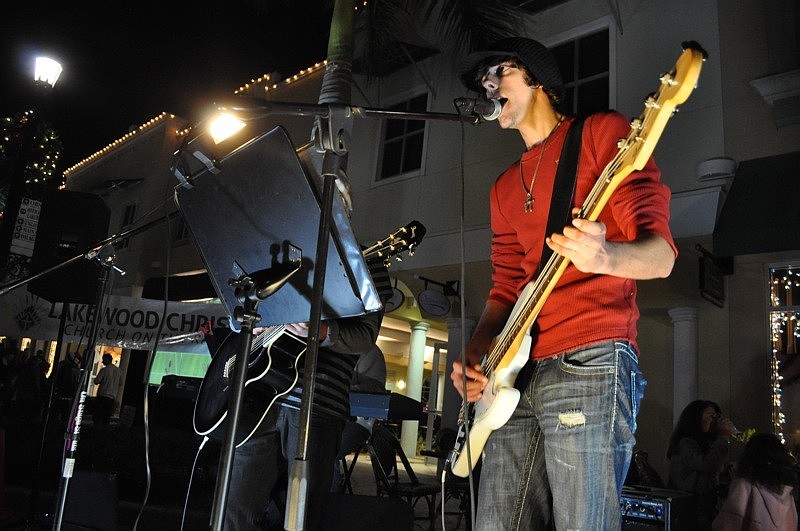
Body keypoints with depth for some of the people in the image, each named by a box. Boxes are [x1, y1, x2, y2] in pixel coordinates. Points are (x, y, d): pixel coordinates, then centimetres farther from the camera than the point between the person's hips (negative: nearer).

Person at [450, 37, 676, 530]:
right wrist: (475, 354, 4)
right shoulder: (505, 188, 23)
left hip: (589, 365, -6)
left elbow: (661, 255, -5)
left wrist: (604, 257, -28)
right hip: (516, 378, 7)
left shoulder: (603, 132, 3)